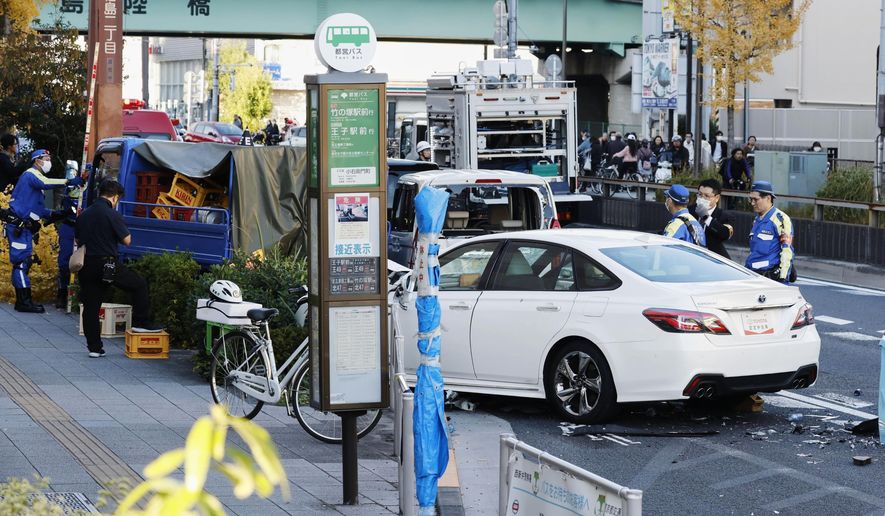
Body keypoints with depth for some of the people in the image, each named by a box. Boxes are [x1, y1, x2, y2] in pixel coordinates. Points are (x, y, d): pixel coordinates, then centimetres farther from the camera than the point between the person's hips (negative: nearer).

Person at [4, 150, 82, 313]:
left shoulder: (36, 177, 24)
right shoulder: (30, 174, -7)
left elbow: (39, 208, 24)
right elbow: (46, 183, -31)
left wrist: (55, 214, 10)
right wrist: (68, 182, -32)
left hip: (24, 227, 11)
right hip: (18, 225, -11)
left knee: (24, 262, 10)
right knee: (21, 261, -11)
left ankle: (23, 301, 13)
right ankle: (24, 302, -13)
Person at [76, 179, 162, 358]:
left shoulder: (83, 215, 10)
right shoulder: (112, 214, -11)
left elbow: (78, 240, 19)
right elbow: (127, 240, -8)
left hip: (87, 265, 6)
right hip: (108, 264, -6)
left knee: (90, 307, 8)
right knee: (139, 284, 13)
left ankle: (94, 347, 9)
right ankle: (140, 322, 12)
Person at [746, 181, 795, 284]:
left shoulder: (781, 219, -10)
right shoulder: (757, 219, 17)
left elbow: (787, 251, -14)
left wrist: (782, 278, -18)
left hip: (772, 276, -8)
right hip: (753, 275, 8)